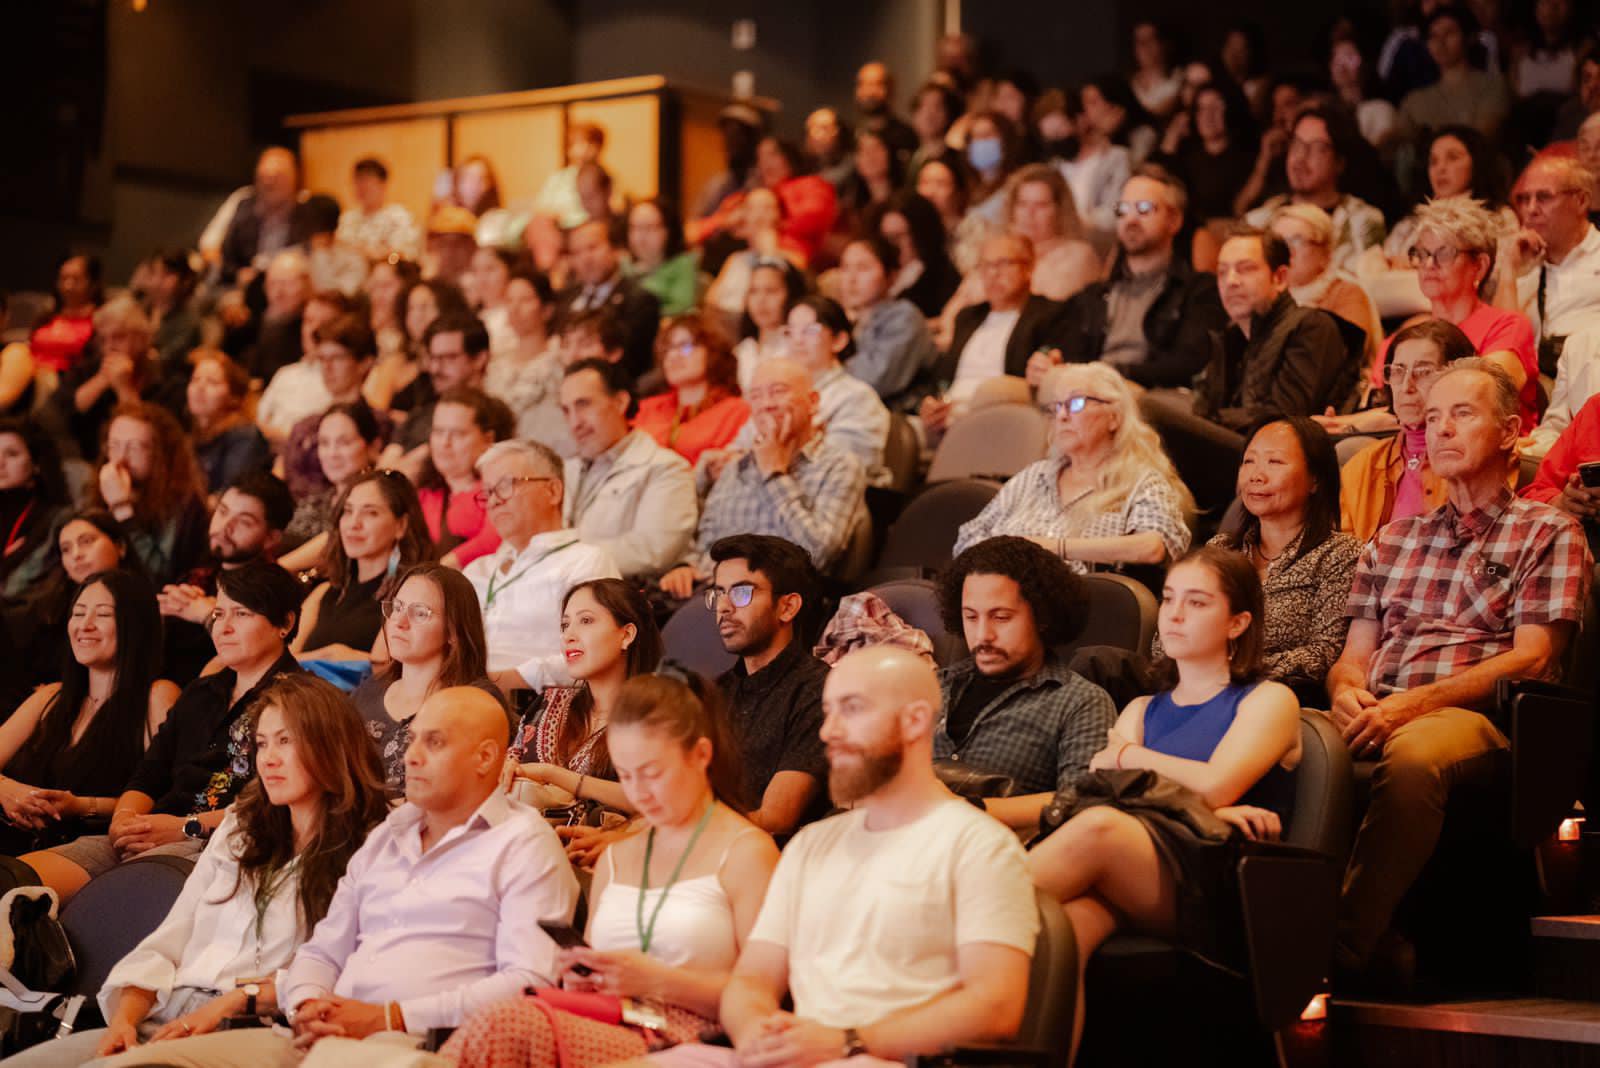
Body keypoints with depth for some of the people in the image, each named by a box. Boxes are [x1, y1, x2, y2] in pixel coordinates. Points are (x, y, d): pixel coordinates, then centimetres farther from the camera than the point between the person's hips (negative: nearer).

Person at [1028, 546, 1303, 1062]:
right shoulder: (1142, 710, 31)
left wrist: (1125, 756, 11)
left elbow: (1213, 786, -3)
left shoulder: (1269, 701, 16)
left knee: (1099, 828, -36)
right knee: (1061, 925, -36)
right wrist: (1205, 811, -6)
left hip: (1211, 890, -3)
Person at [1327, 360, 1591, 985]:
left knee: (1414, 753, -40)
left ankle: (1344, 944, -41)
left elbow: (1532, 658, -1)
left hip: (1477, 716, -4)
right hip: (1377, 718, 4)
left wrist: (1416, 702, -13)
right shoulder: (1393, 540, 28)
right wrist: (1347, 692, -4)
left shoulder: (1548, 533, 13)